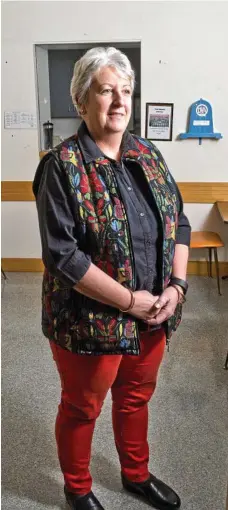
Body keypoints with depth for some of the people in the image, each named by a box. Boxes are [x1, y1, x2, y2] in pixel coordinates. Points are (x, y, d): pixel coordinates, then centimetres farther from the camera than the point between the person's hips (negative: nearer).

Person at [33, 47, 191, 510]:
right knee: (81, 409, 17)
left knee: (136, 399, 25)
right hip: (90, 323, -5)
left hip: (153, 317, 6)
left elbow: (179, 223, 6)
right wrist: (129, 301, -20)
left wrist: (177, 286, -8)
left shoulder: (148, 156, 3)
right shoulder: (63, 166, -16)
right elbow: (62, 253, -21)